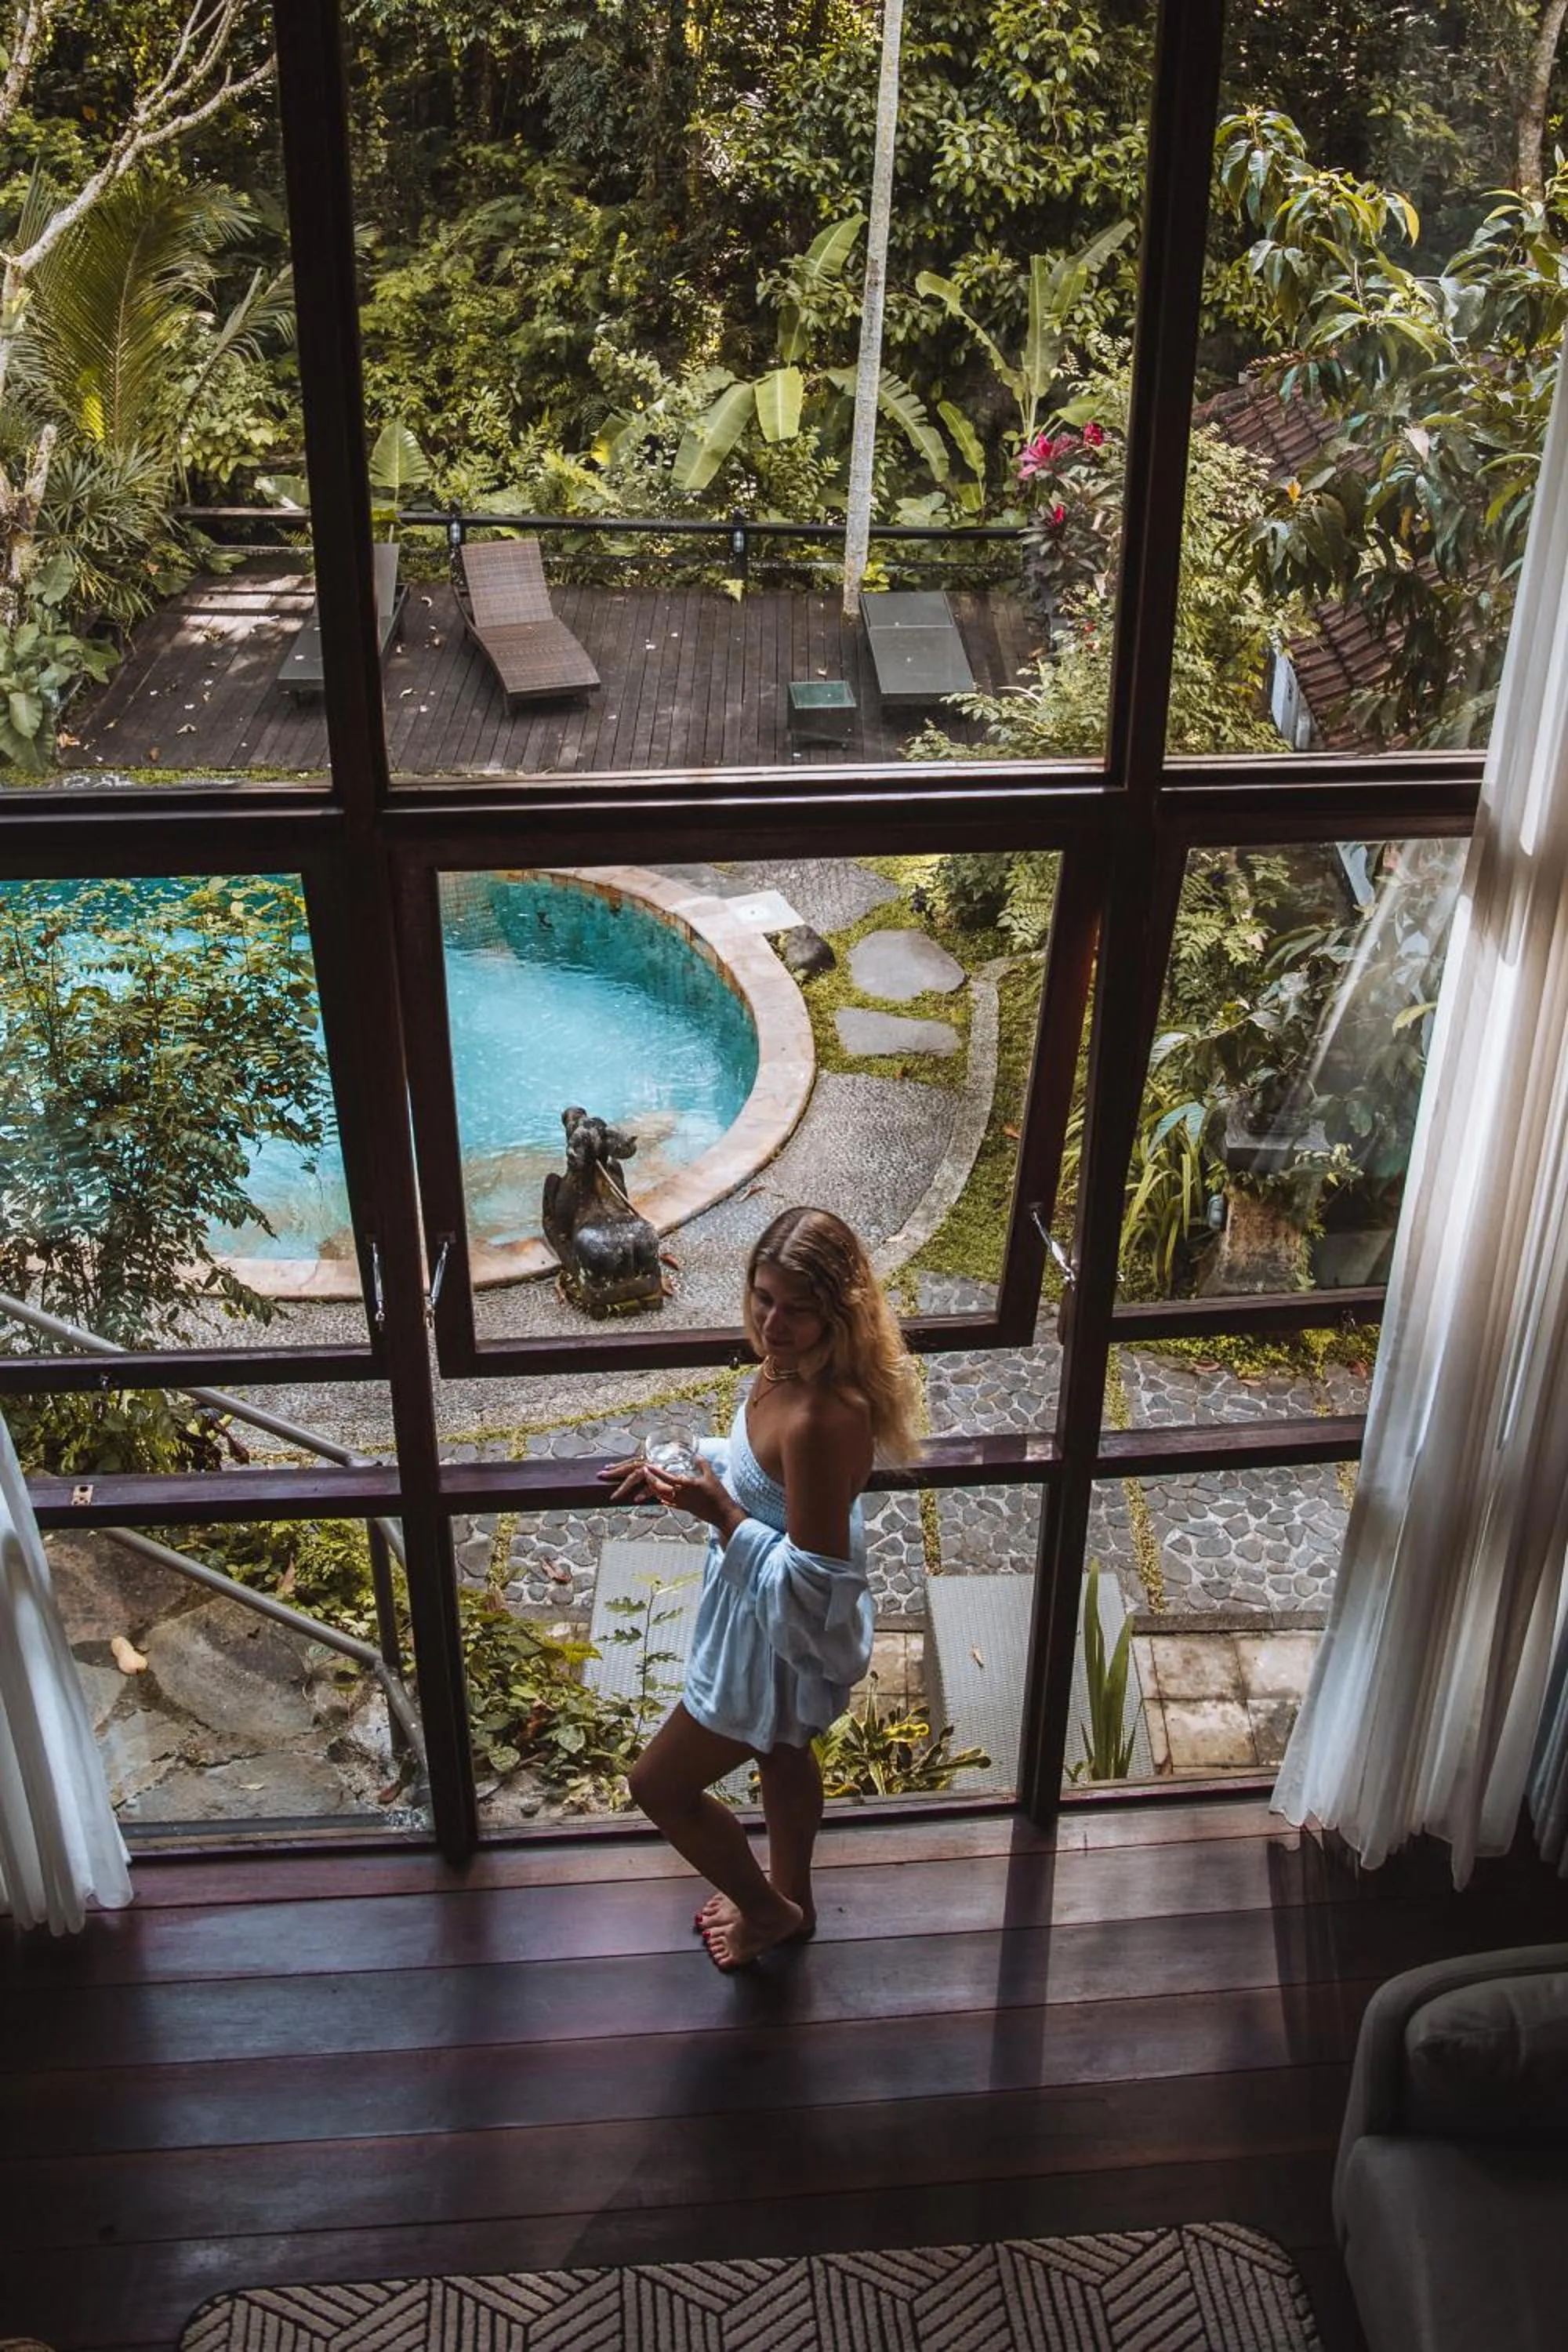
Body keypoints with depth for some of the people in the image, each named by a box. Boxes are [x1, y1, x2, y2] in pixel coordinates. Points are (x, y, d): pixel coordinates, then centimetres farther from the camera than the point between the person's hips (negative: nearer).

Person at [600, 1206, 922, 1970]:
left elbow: (811, 1582, -33)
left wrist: (719, 1513, -31)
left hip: (783, 1642, -9)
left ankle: (769, 1912, 37)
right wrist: (688, 1464, -3)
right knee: (782, 1756, 32)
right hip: (770, 1621, 9)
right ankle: (791, 1897, 59)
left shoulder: (822, 1420, -39)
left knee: (661, 1784, 12)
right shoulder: (790, 1367, -11)